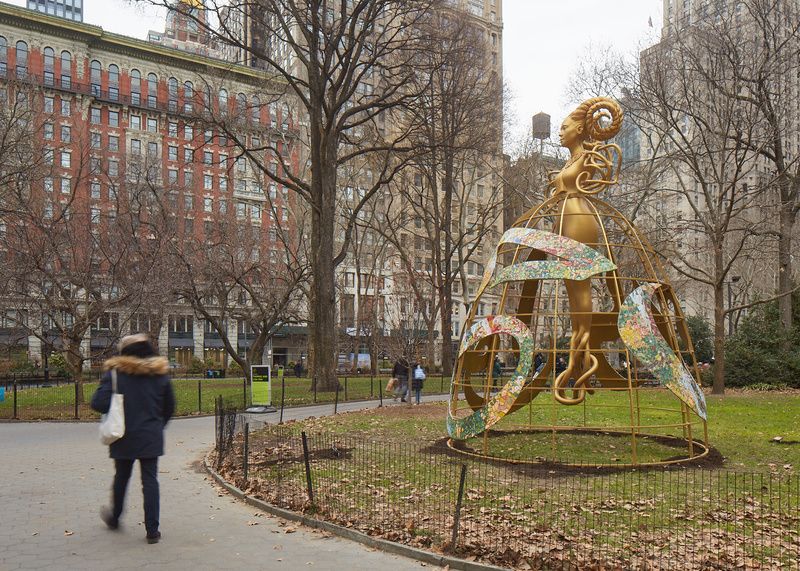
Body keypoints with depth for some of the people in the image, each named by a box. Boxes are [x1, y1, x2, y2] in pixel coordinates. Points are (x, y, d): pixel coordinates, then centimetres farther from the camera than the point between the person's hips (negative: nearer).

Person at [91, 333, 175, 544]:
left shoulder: (115, 373, -8)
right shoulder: (160, 373, 1)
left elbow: (99, 403, -17)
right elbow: (170, 407, 8)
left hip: (124, 437, -1)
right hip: (151, 438, 1)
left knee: (121, 477, 19)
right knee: (150, 480, 2)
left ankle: (114, 517, 40)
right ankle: (152, 530, -1)